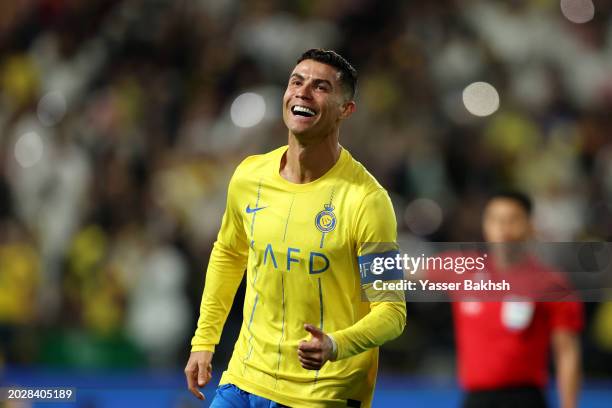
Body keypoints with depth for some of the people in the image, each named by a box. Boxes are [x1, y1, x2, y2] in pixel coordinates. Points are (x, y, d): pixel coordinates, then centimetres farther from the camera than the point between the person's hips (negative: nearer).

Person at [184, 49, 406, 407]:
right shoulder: (249, 177, -1)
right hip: (245, 378, 4)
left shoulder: (366, 199, -16)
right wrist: (204, 341, 15)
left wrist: (337, 346, -32)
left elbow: (391, 311, -15)